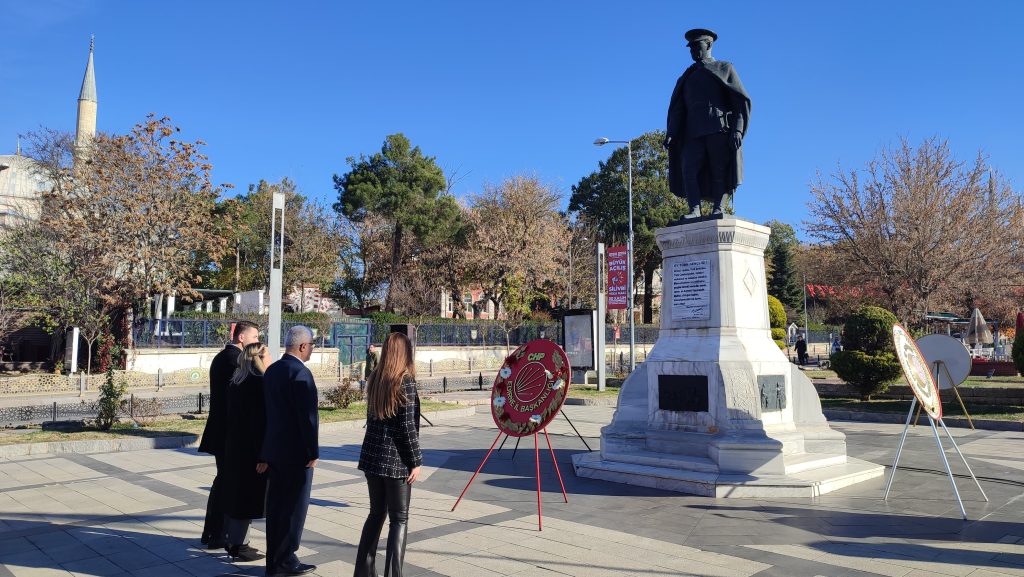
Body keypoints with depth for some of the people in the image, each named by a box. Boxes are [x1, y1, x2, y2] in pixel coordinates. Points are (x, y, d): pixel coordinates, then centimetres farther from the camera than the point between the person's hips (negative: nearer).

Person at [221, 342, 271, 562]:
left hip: (234, 446, 9)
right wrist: (263, 455, -19)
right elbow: (260, 420, -22)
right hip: (251, 450, -9)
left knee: (235, 493, 17)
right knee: (249, 496, 2)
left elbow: (233, 415, 13)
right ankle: (237, 545, 10)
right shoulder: (259, 383, -19)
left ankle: (232, 540, 27)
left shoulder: (236, 381, 8)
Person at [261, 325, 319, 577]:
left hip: (274, 449, 9)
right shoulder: (300, 373, -18)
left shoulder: (272, 370, 9)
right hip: (296, 452, -9)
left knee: (276, 505, 14)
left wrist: (265, 451, 19)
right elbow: (307, 416, -21)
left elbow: (268, 411, 14)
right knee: (295, 507, 3)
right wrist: (313, 452, -14)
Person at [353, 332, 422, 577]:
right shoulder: (405, 381, -13)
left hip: (372, 456, 6)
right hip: (396, 460, -6)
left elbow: (371, 417, 13)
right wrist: (416, 461, -9)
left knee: (376, 513, 17)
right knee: (399, 519, 4)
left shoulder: (374, 379, 6)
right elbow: (407, 426, -14)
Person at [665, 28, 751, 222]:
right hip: (694, 131, 3)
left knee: (720, 170, -7)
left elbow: (742, 101, 4)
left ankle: (718, 209, -5)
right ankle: (695, 210, -18)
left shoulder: (725, 69, 14)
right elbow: (678, 108, 18)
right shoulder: (687, 76, 25)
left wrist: (738, 129, -10)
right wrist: (670, 133, 1)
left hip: (720, 129, -3)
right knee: (688, 168, -14)